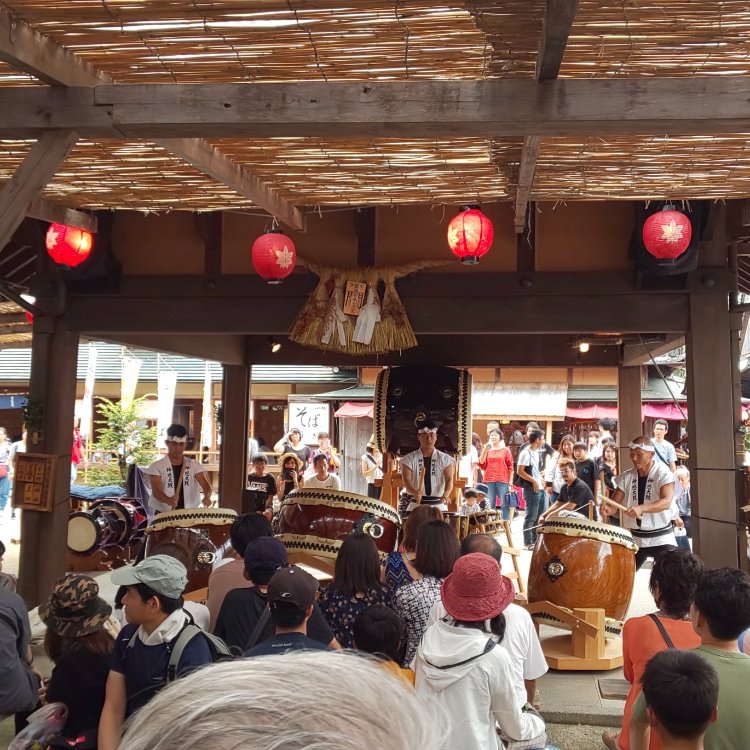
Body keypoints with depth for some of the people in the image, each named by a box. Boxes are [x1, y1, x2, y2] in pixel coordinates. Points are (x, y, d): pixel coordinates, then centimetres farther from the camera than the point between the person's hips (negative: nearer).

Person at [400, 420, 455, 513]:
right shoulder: (409, 459, 2)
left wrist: (446, 494, -28)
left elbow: (449, 480, -6)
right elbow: (407, 480, -10)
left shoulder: (445, 459, 5)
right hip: (416, 506, 0)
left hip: (439, 506, 1)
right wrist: (414, 492, -32)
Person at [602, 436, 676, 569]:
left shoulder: (663, 474, -11)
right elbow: (614, 505, 1)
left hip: (661, 539, -4)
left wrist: (642, 508, -42)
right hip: (635, 539, 4)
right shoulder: (626, 477, 1)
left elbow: (666, 502, -25)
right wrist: (607, 508, -24)